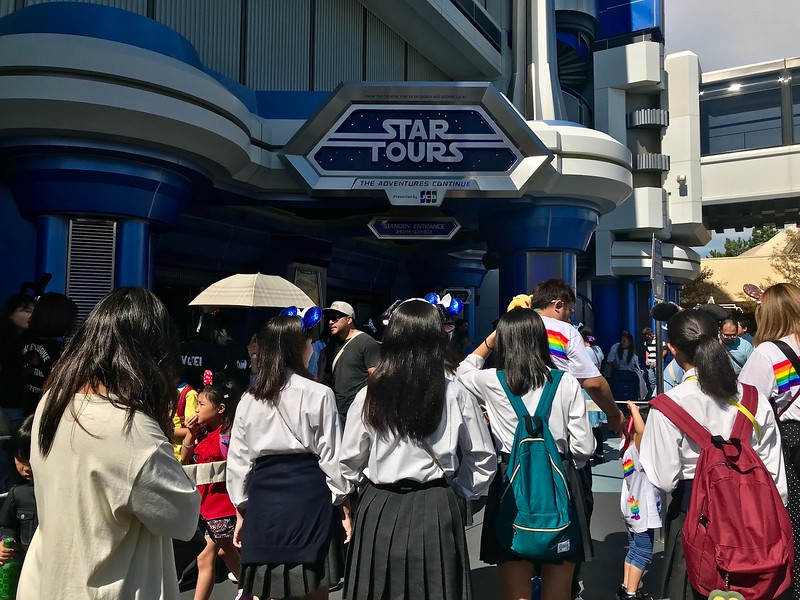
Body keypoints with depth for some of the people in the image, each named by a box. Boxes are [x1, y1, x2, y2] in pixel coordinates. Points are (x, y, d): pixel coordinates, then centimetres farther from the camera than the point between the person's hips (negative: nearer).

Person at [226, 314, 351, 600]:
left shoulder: (249, 399, 4)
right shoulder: (319, 394, -7)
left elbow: (238, 460, 9)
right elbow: (332, 456, -5)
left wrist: (242, 509, 19)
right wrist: (343, 504, 6)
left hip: (262, 498, 4)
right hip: (308, 496, -3)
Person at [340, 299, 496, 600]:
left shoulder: (369, 395, -9)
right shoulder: (455, 395, -10)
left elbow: (350, 462, 2)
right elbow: (483, 460, 0)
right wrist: (462, 491, 16)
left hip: (379, 509, 1)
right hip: (435, 509, 0)